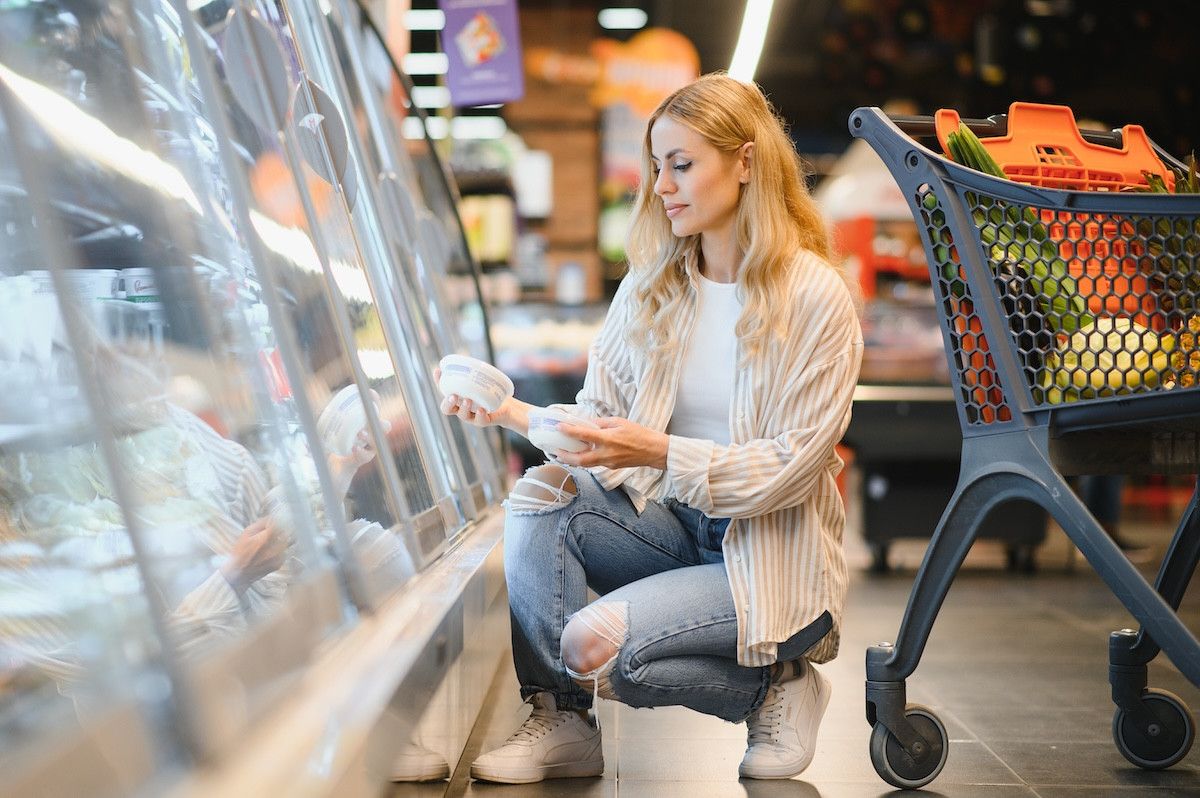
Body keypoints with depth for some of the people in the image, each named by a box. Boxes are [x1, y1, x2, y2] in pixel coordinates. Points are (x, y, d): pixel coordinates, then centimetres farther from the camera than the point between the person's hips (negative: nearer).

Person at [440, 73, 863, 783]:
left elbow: (789, 467, -17)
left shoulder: (817, 299, -12)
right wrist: (512, 413, -19)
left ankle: (773, 685, 1)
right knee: (539, 493, -21)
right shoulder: (650, 285, 6)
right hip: (674, 523, 6)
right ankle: (561, 723, -12)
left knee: (593, 642, -25)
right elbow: (598, 416, 0)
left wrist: (661, 453, -29)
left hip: (773, 555, -6)